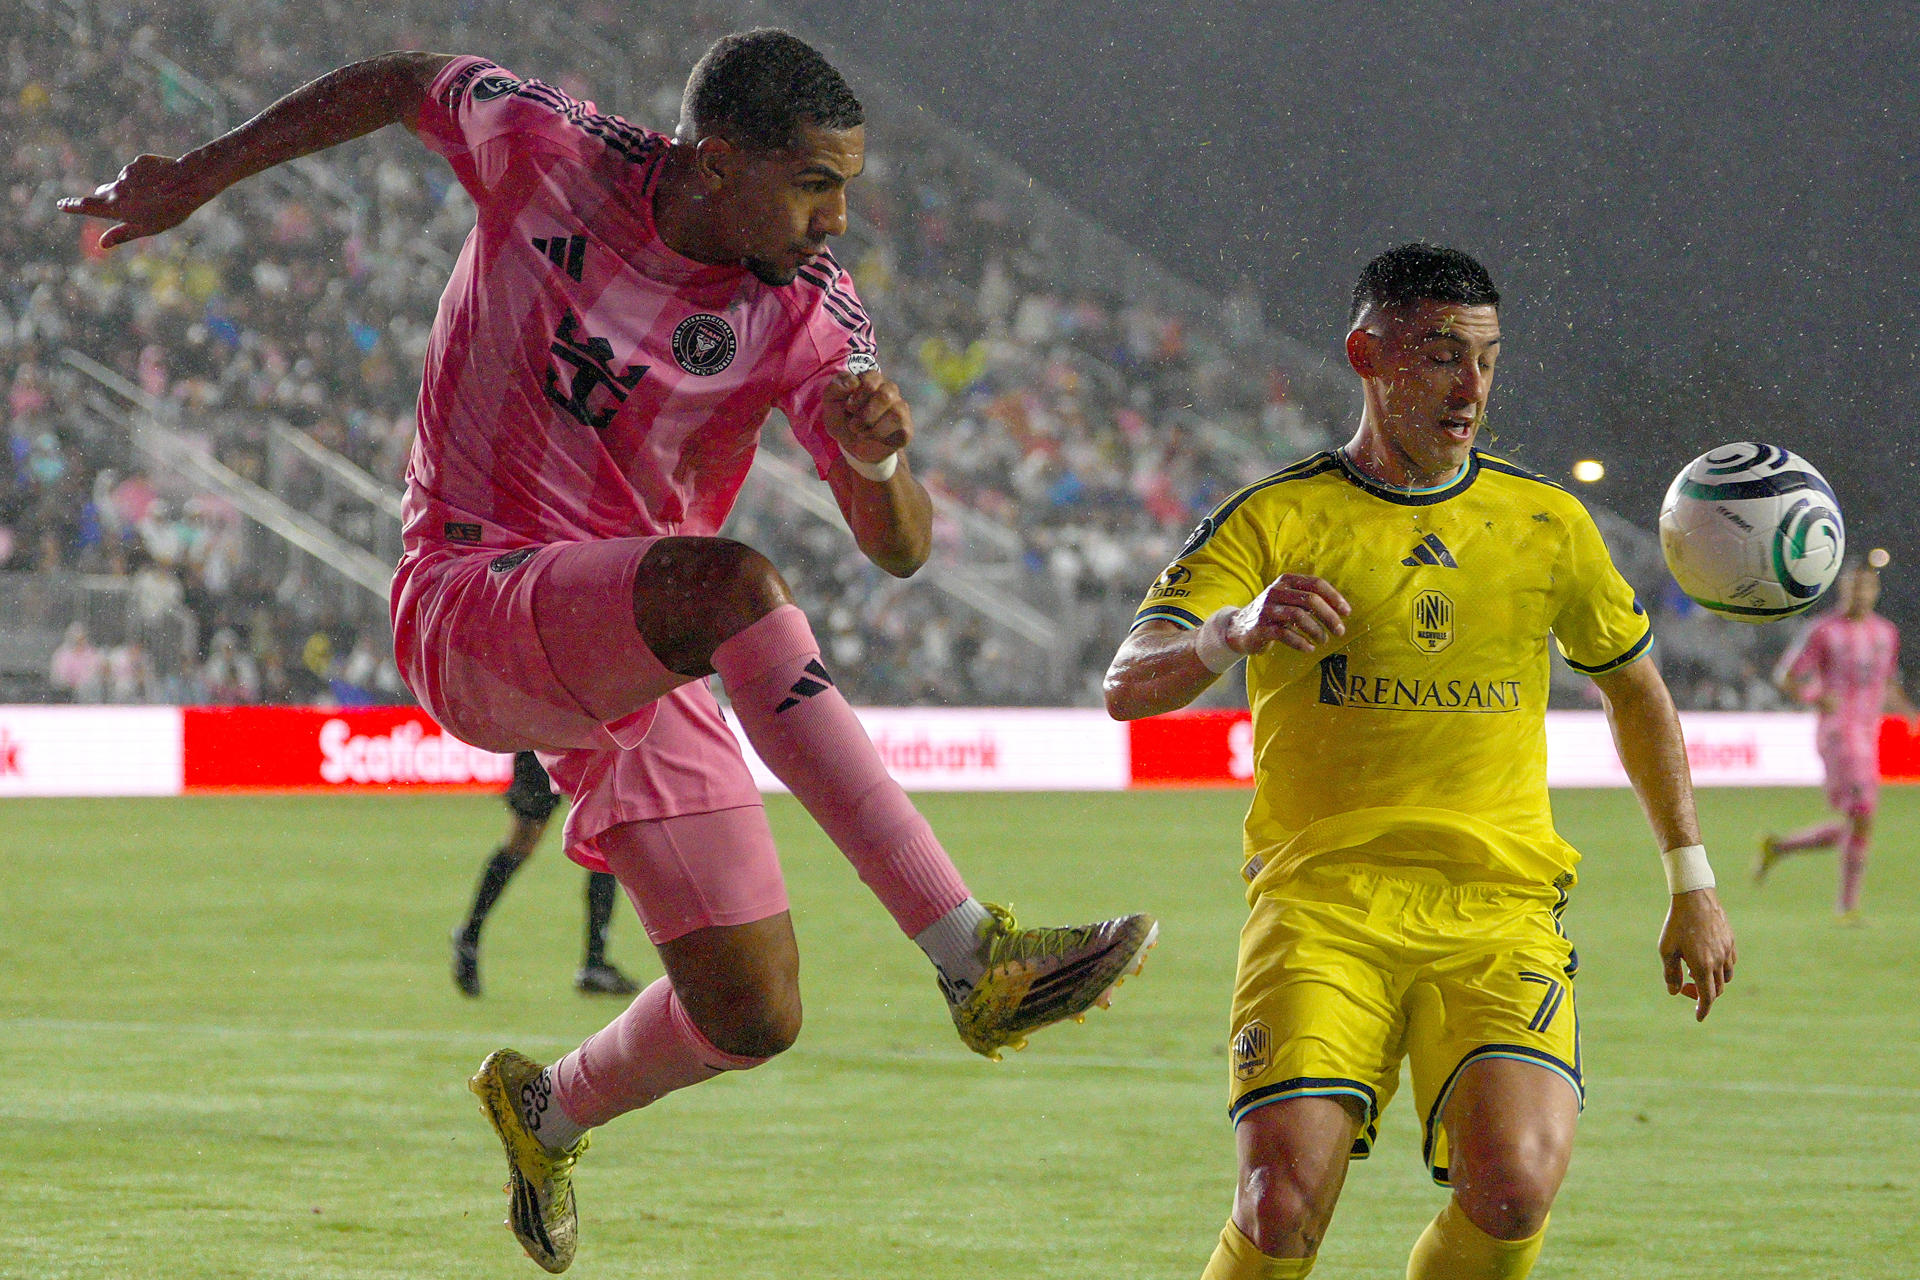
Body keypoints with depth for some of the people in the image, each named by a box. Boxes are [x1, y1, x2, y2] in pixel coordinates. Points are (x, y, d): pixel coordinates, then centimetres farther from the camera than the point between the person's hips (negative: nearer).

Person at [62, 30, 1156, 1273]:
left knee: (751, 1018, -2)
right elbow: (403, 82, 9)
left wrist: (878, 460, -32)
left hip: (638, 663, 4)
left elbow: (900, 549, -10)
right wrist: (197, 179, 13)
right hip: (472, 604, -4)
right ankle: (973, 956, -42)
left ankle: (549, 1107, 35)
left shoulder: (813, 315, -6)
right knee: (732, 584, -35)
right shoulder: (546, 150, -11)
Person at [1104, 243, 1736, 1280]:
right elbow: (1127, 688, -9)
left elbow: (1635, 691, 27)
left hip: (1501, 908, 2)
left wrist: (1691, 883, 23)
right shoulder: (1272, 521, 3)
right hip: (1321, 900, -2)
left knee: (1513, 1187, -24)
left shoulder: (1548, 525, 12)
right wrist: (1232, 632, -30)